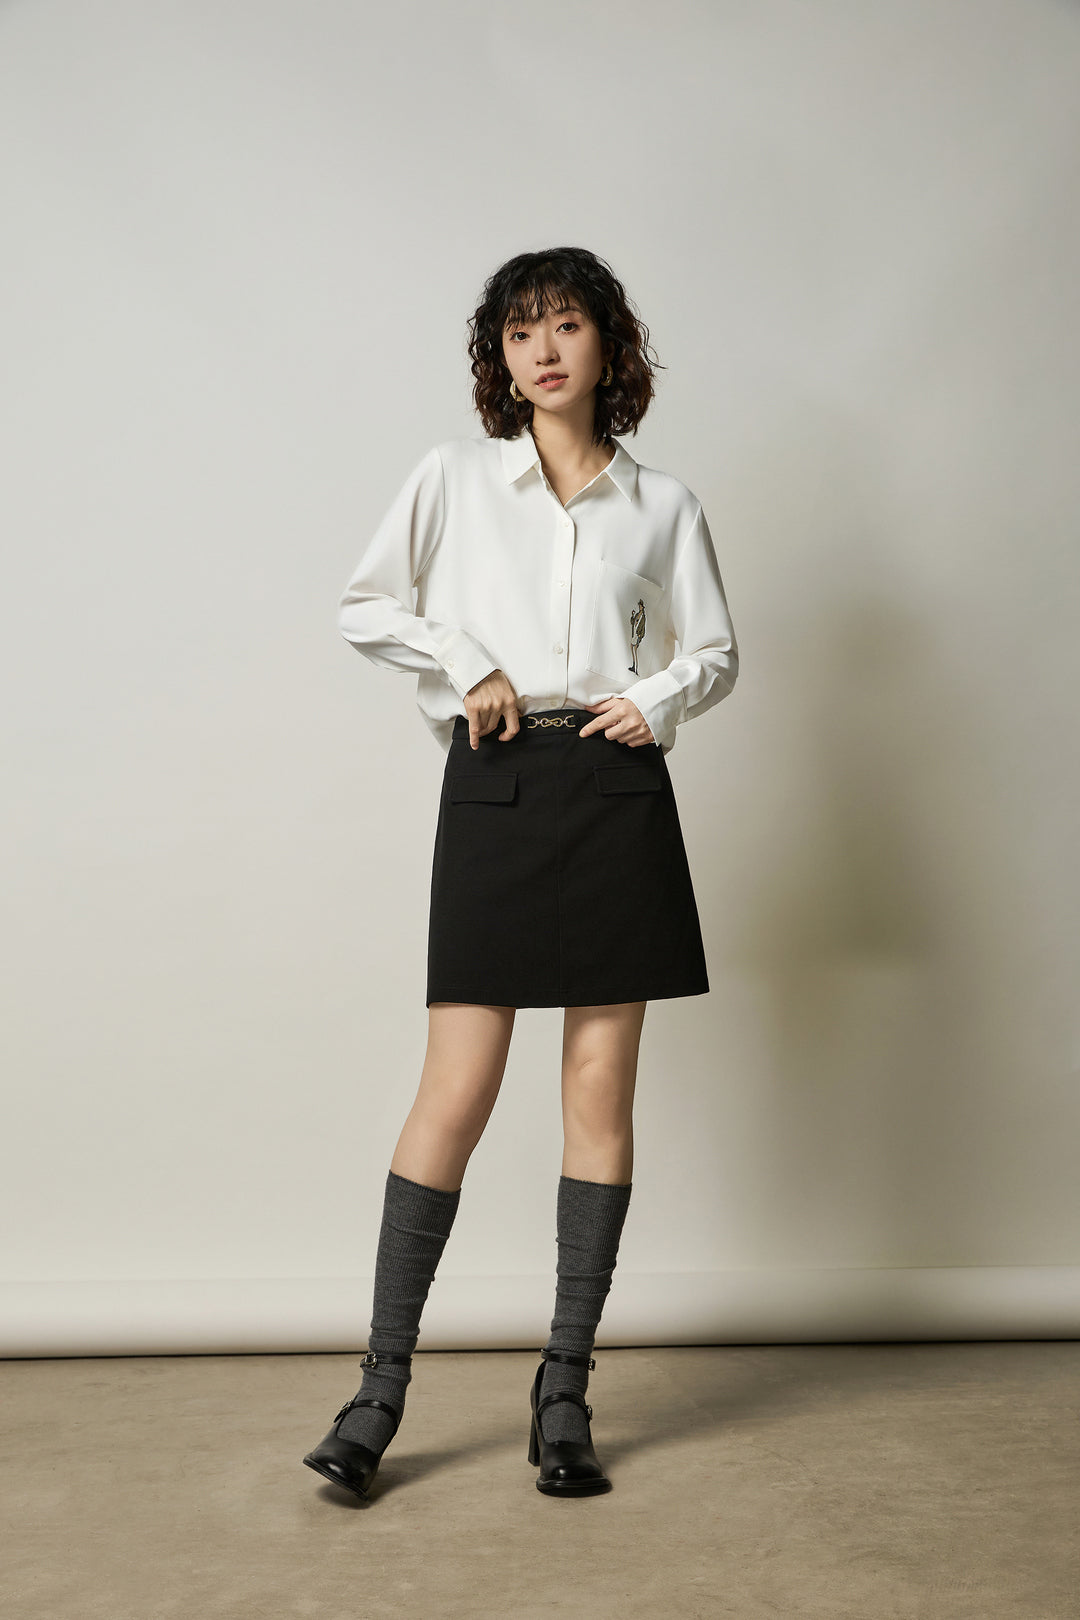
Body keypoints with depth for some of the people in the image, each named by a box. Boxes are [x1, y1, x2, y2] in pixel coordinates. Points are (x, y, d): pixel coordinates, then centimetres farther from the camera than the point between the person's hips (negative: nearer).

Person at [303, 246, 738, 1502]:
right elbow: (365, 603, 10)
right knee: (457, 1091, -5)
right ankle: (382, 1385, 7)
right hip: (498, 786, -1)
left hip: (619, 789, 2)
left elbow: (715, 651, 16)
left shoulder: (662, 505, 12)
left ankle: (564, 1388, 13)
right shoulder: (455, 477, 9)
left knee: (601, 1090, 2)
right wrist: (466, 661, -4)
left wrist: (661, 696, -4)